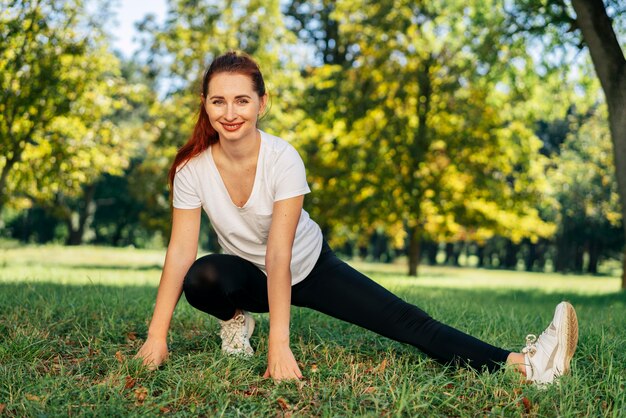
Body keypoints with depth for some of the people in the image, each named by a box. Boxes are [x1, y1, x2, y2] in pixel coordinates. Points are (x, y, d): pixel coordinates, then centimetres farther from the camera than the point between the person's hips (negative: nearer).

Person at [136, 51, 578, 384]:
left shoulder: (282, 158, -28)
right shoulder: (192, 168, -21)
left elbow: (279, 253, -33)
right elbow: (181, 251, -22)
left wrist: (279, 345, -40)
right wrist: (156, 335, -31)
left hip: (308, 266, -1)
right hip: (248, 272, 2)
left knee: (405, 321, -16)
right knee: (201, 279, -34)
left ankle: (525, 363, -23)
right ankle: (237, 318, -1)